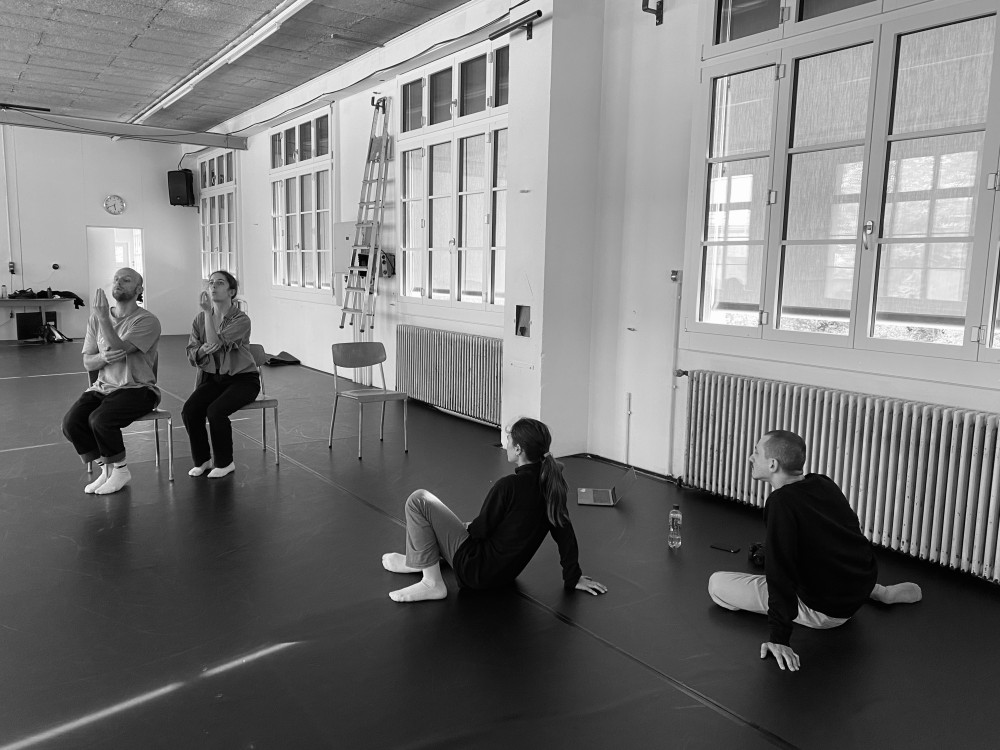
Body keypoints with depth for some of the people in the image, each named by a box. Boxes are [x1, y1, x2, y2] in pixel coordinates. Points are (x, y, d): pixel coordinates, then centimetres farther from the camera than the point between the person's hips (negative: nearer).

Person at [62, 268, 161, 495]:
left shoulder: (147, 321, -7)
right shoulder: (97, 317, 10)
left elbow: (119, 349, -21)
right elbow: (87, 363, 7)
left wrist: (104, 318, -26)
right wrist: (104, 358, -15)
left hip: (137, 388, -6)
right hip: (102, 387, 6)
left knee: (100, 419, -29)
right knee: (71, 422, -18)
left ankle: (120, 470, -3)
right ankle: (106, 469, 3)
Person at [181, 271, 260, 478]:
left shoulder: (241, 320, -14)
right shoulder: (200, 318, 3)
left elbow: (216, 342, -27)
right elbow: (191, 355, 1)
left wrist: (207, 312, -27)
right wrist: (202, 350, -22)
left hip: (242, 379, -5)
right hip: (212, 378, 5)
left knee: (215, 410, -28)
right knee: (189, 410, -20)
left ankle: (225, 463, -5)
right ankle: (202, 459, 2)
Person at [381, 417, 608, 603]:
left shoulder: (509, 486, -25)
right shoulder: (551, 484, -5)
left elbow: (480, 530, -15)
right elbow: (564, 530, 2)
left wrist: (468, 527, 9)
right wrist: (572, 578, 12)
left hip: (477, 572, -9)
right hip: (504, 574, 9)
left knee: (418, 500, -10)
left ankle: (431, 583, -4)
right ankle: (417, 560, 45)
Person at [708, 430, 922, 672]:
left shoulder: (781, 502, -23)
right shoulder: (824, 483, 1)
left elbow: (780, 571, -27)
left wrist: (778, 638, -25)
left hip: (825, 611, -6)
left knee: (717, 584, -8)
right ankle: (879, 591, 18)